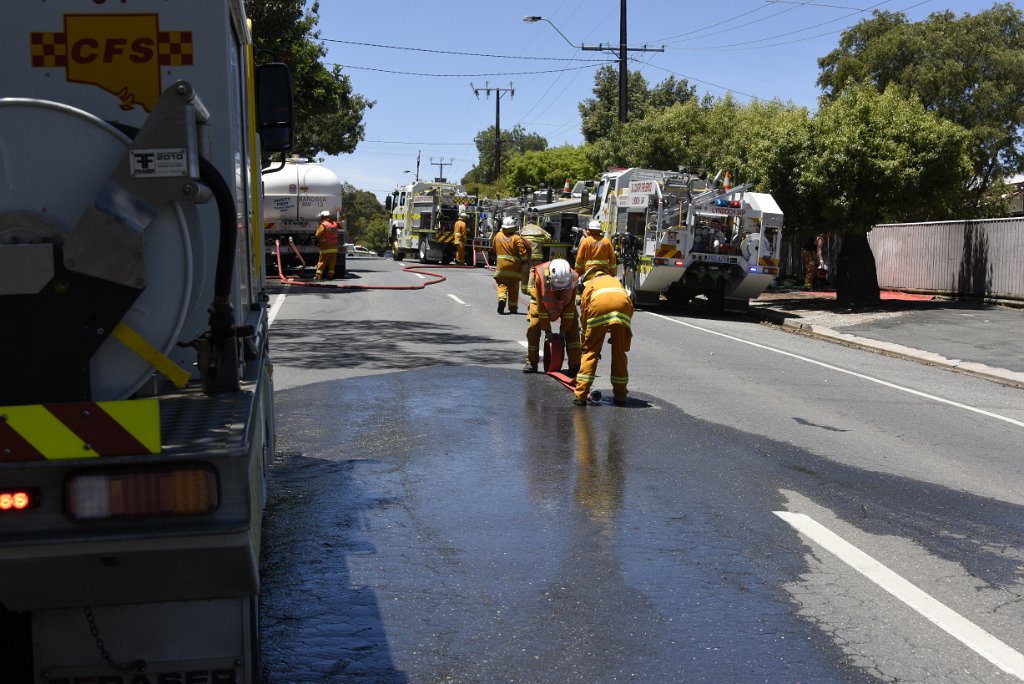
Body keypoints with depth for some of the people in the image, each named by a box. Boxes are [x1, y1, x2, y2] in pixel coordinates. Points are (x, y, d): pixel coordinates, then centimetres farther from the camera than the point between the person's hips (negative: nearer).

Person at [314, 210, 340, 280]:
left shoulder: (323, 225, -12)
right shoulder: (335, 224, 6)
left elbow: (318, 235, -9)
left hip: (325, 248, -5)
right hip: (334, 248, 5)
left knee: (321, 263, 1)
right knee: (332, 264, 9)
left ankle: (318, 276, -1)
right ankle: (330, 275, 8)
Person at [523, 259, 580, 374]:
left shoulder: (572, 279, -33)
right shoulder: (541, 276, -38)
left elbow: (570, 306, -20)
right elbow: (541, 306, -28)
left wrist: (564, 329, -18)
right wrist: (547, 329, -24)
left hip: (564, 303, 1)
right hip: (542, 301, -1)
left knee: (572, 328, -14)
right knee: (533, 328, -14)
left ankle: (575, 365, -11)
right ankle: (531, 363, 0)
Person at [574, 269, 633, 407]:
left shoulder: (589, 286, 34)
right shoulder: (615, 280, 41)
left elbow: (584, 318, 31)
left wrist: (585, 343, 39)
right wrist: (615, 334, 34)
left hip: (599, 305, -2)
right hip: (623, 304, 2)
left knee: (590, 351, 8)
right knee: (620, 353, 13)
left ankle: (581, 396, 6)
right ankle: (620, 396, 19)